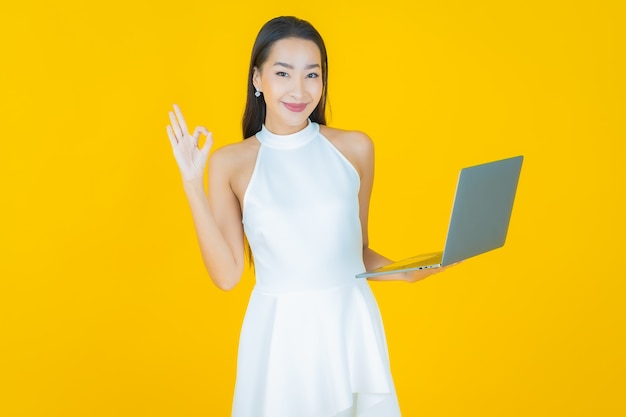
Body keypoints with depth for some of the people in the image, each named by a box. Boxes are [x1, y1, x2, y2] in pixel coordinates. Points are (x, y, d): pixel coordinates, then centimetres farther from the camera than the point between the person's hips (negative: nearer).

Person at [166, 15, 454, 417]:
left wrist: (405, 271, -8)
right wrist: (193, 185, -9)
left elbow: (358, 252, 10)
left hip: (352, 325, 2)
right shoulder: (231, 162, -2)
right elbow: (227, 275, -6)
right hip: (279, 333, -1)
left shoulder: (355, 148, 2)